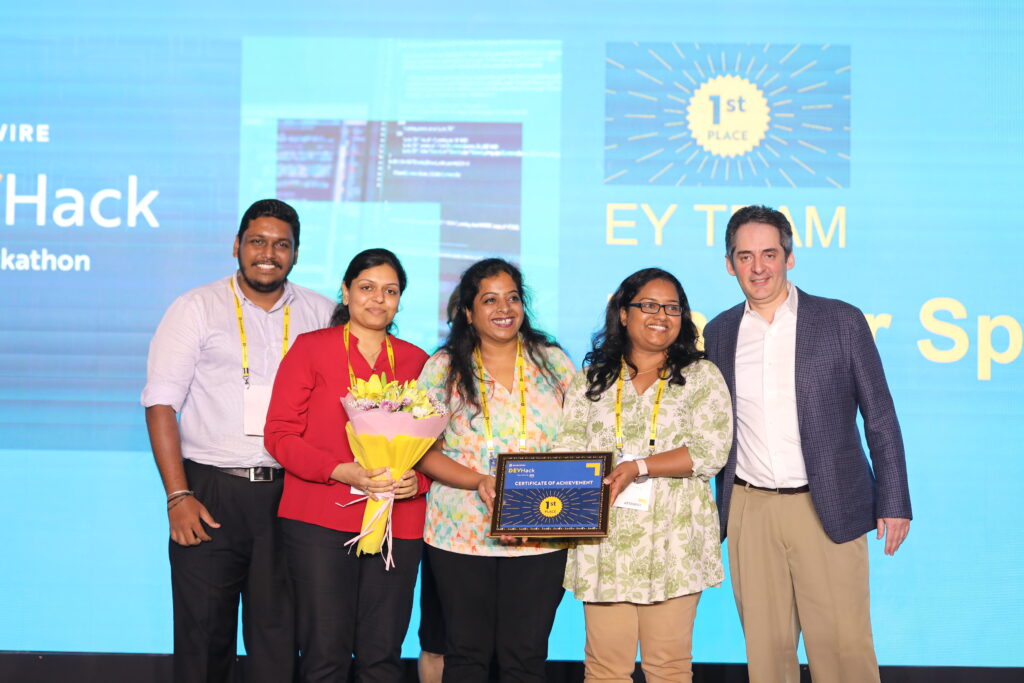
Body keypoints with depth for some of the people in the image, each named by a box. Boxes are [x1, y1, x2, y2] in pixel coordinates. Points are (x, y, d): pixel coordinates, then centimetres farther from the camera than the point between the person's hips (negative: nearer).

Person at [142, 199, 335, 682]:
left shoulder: (321, 315, 10)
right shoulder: (197, 308, 3)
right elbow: (161, 404, -2)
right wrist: (178, 496, -10)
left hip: (288, 493, 2)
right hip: (210, 491, -2)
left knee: (277, 629, 6)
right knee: (204, 629, 3)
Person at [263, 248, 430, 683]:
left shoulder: (416, 360, 14)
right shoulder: (311, 348, 6)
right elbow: (279, 434, 0)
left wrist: (418, 480, -6)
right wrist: (341, 472, -14)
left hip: (397, 525, 3)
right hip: (320, 519, -2)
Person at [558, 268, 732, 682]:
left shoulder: (702, 377, 7)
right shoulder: (590, 382, 13)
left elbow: (710, 452, -5)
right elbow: (569, 454, 8)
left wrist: (639, 467, -15)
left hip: (673, 543, -1)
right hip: (604, 542, 2)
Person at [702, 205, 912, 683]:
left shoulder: (842, 322, -1)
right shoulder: (719, 333, 8)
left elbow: (880, 418, 1)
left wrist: (894, 503, -2)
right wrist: (708, 512, 13)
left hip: (828, 509, -3)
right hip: (749, 511, 3)